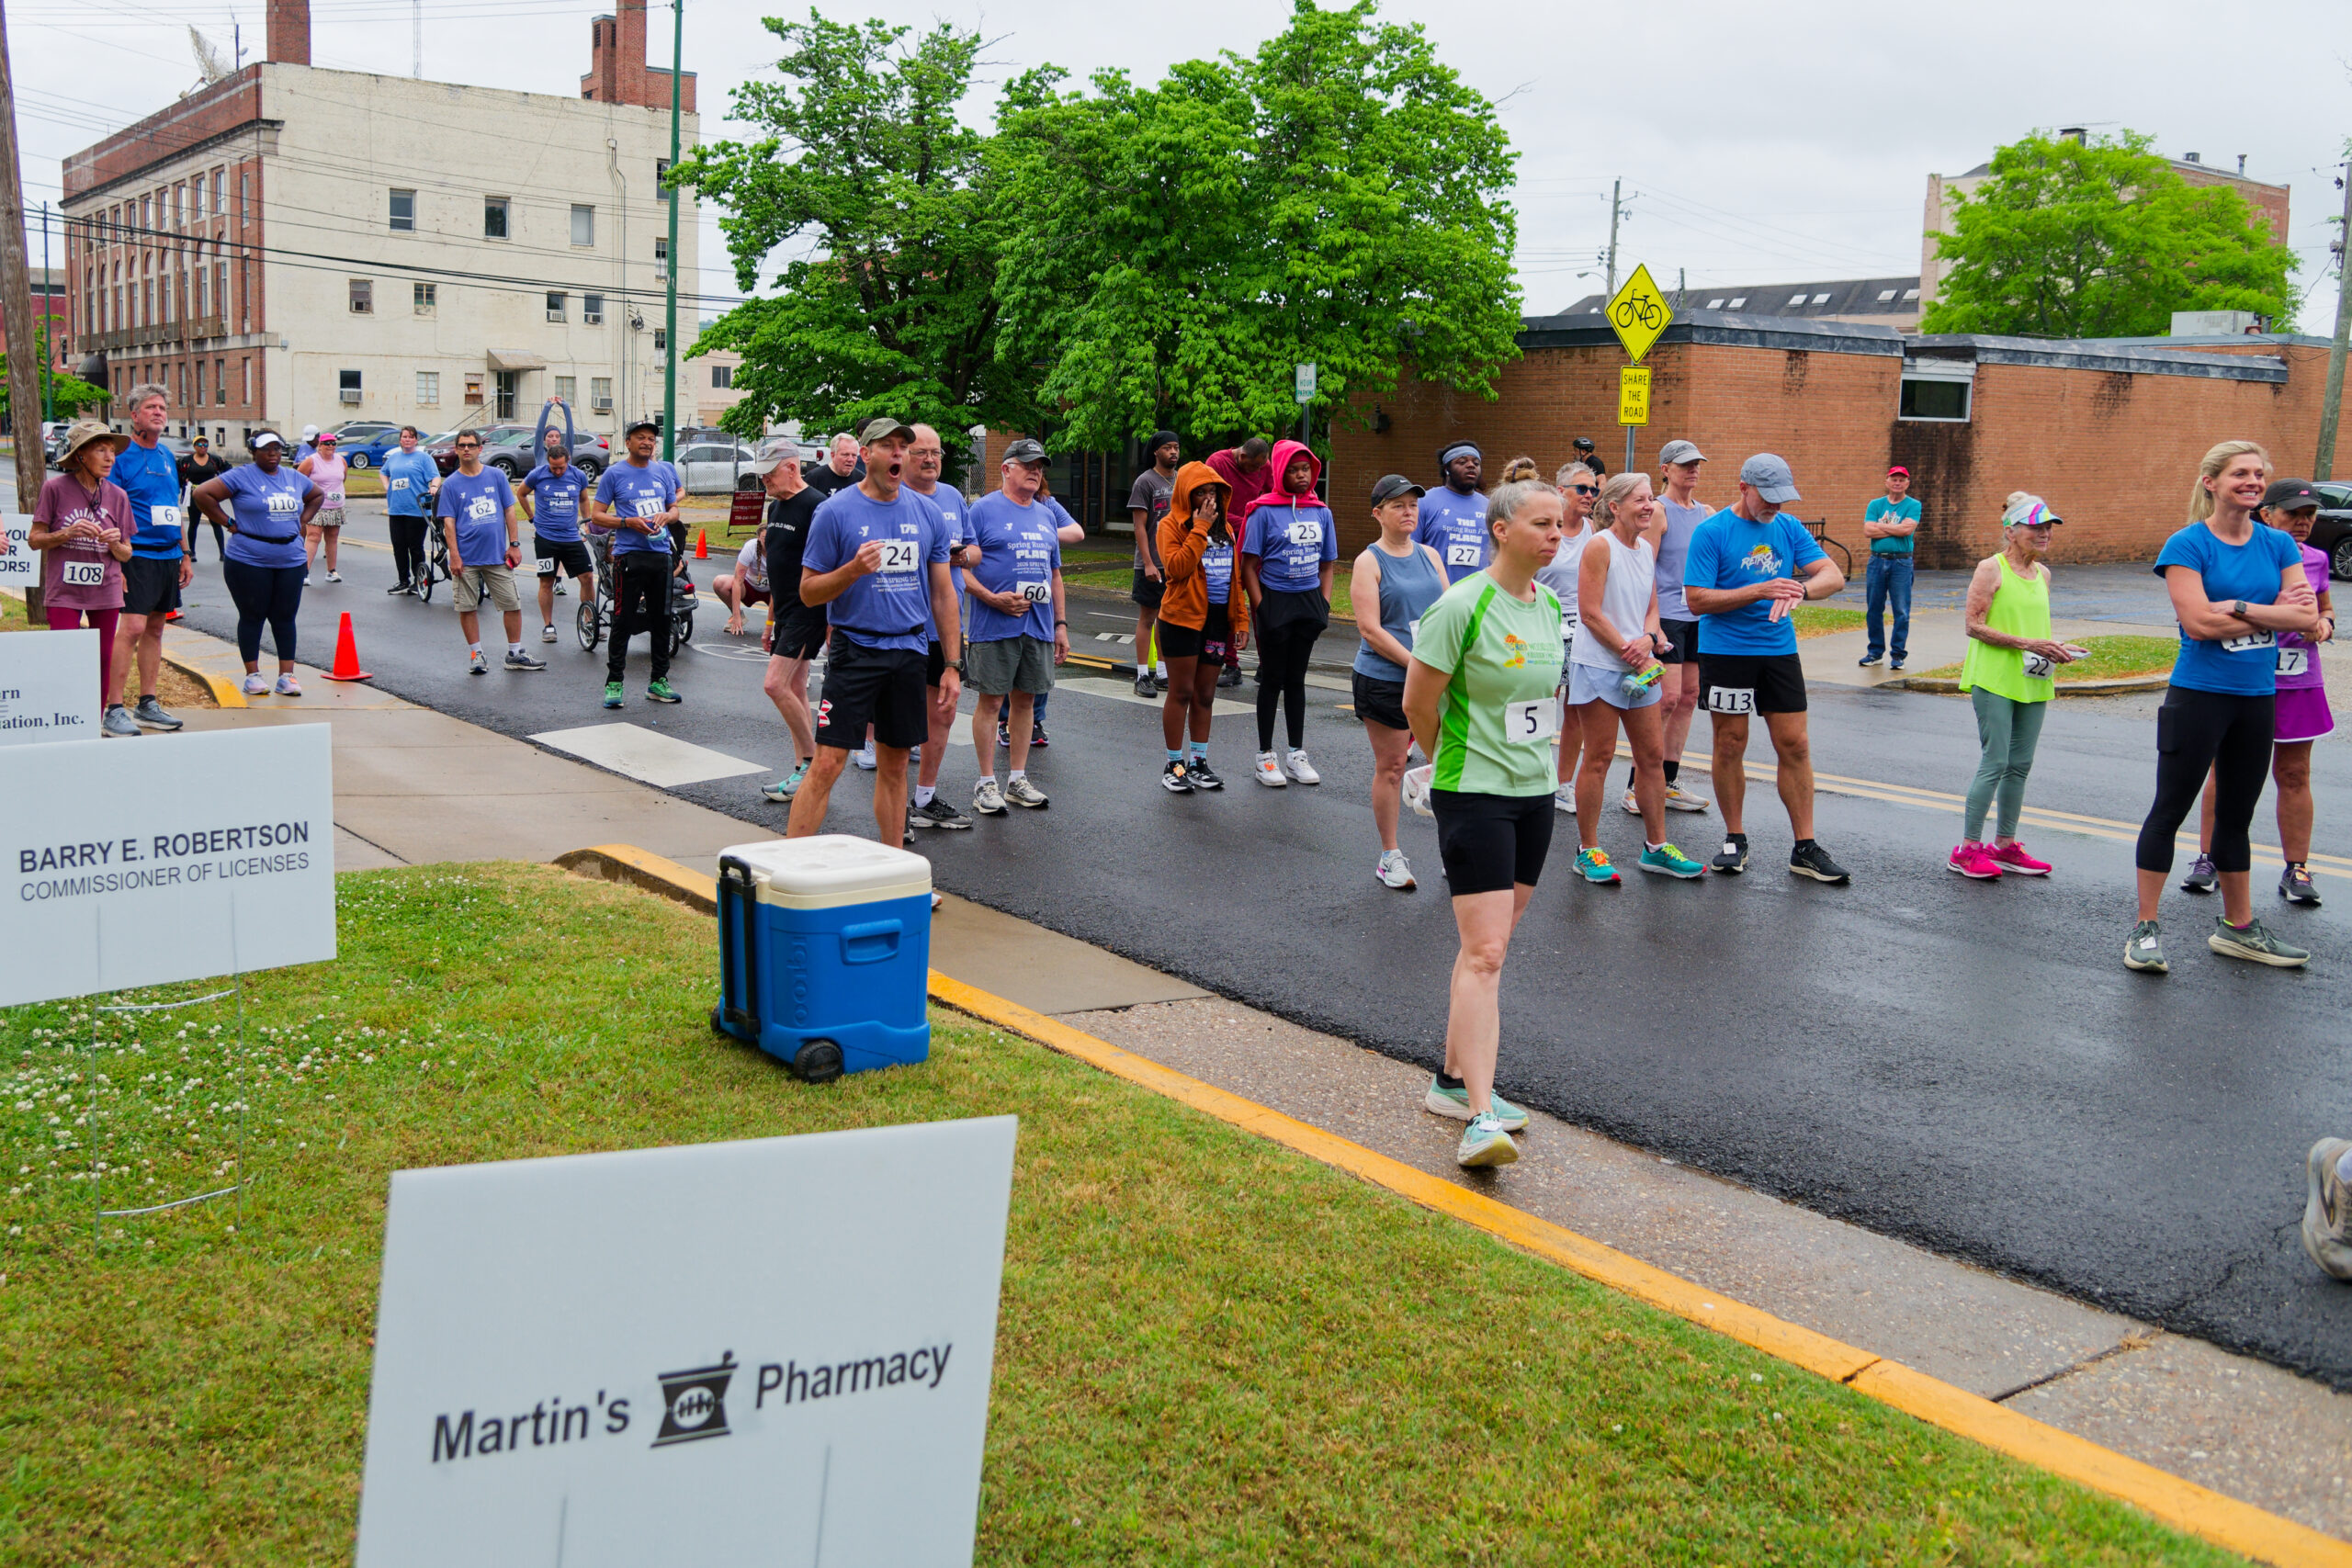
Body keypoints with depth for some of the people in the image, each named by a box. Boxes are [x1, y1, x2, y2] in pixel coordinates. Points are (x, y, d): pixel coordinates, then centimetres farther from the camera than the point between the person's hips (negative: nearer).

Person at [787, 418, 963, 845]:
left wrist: (953, 664, 8)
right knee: (828, 762, -9)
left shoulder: (928, 514, 8)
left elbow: (943, 593, 12)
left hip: (910, 649, 4)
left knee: (895, 764, 11)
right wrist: (853, 569, -21)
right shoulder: (836, 511, -5)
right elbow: (809, 591, -2)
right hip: (854, 649, -4)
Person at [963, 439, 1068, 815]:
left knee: (1025, 699, 10)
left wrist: (1061, 624, 15)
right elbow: (961, 566, -7)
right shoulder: (983, 509, -3)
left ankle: (1018, 779, 18)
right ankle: (987, 782, 7)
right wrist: (993, 598, -19)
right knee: (990, 700, -1)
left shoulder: (1046, 515, 16)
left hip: (1039, 626, 6)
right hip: (994, 627, -6)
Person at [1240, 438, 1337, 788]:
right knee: (1273, 679, 3)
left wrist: (1324, 603, 2)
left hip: (1309, 602, 4)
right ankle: (1265, 756, 12)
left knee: (1296, 678, 13)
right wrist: (1259, 608, -13)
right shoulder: (1264, 511, -8)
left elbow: (1327, 564, 13)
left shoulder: (1321, 512, 6)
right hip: (1275, 601, -4)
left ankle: (1297, 754, 21)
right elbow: (1249, 565, -7)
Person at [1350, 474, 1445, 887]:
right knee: (1390, 768, 3)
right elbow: (1370, 629, -12)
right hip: (1384, 679, -4)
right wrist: (1416, 663, -16)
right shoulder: (1369, 562, -5)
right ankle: (1390, 856, 15)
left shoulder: (1430, 555, 12)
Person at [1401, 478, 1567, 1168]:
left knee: (1489, 947, 13)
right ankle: (1481, 1118, -14)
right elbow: (1417, 702, -9)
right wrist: (1452, 761, 6)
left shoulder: (1550, 605, 8)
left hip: (1535, 793, 7)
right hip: (1474, 795, -7)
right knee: (1484, 954, -13)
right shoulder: (1462, 606, -15)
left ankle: (1454, 1079, 26)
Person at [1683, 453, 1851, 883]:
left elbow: (1833, 576, 0)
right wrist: (1760, 592, -20)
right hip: (1726, 651, -4)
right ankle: (1735, 840, 18)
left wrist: (1799, 589, -22)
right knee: (1730, 746, 4)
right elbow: (1697, 599, -12)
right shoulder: (1711, 532, -7)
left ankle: (1805, 848, 8)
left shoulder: (1789, 528, 7)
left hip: (1779, 650, 4)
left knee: (1794, 746, 2)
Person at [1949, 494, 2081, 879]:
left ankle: (2005, 844, 19)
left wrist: (2057, 648, 5)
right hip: (1995, 680, -7)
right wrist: (2027, 644, -18)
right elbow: (1974, 626, -12)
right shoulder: (1991, 569, -7)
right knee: (1995, 763, -8)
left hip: (2033, 682, 7)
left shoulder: (2043, 574, 14)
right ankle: (1968, 848, -1)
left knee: (2020, 765, 9)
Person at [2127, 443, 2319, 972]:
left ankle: (2239, 928, 26)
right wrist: (2275, 613, -10)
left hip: (2259, 697, 6)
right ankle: (2145, 929, 5)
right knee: (2169, 810, -1)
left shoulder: (2279, 545, 7)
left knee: (2236, 816, 16)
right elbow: (2199, 623, -19)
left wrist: (2240, 607, -17)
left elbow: (2307, 616, -5)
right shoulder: (2188, 545, -8)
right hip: (2199, 695, -5)